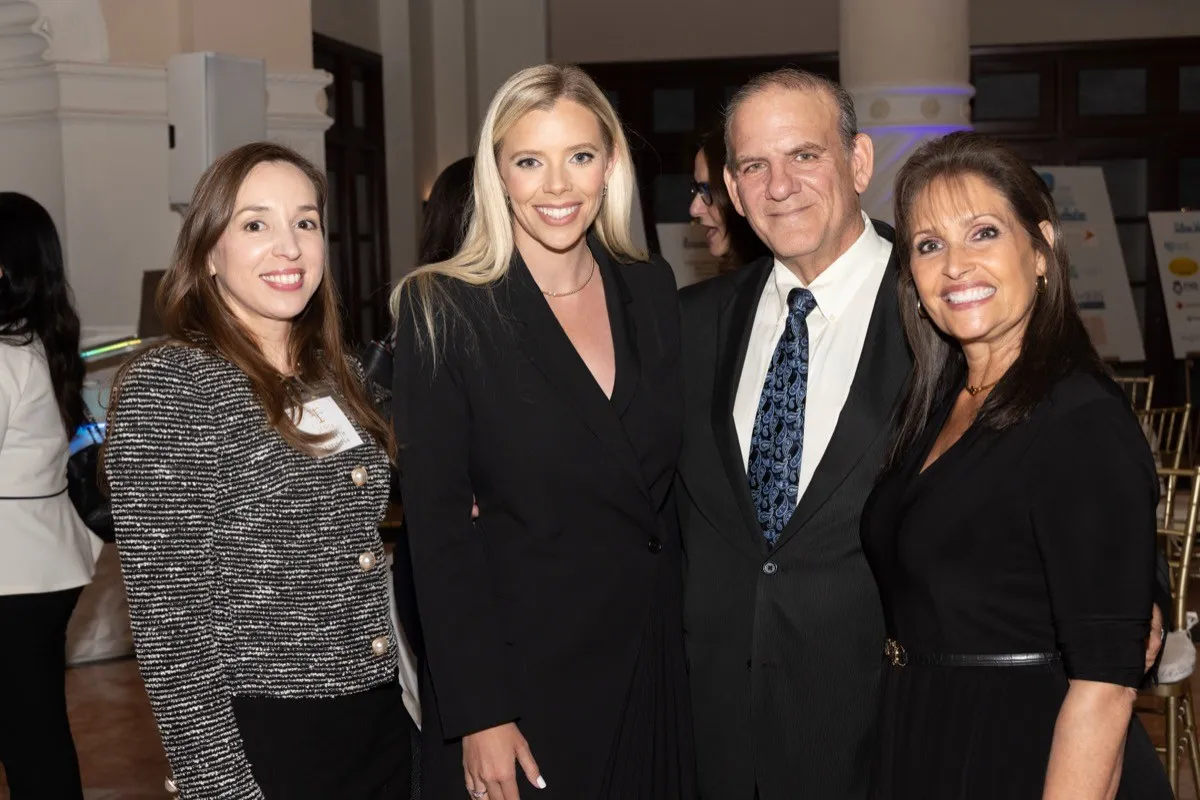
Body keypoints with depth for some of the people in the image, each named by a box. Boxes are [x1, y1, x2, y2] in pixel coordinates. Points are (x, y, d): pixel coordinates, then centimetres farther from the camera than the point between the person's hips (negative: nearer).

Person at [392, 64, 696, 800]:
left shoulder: (652, 290, 2)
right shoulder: (446, 311, -11)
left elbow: (677, 477, 10)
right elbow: (438, 526, -12)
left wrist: (694, 631, 5)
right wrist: (478, 714, -14)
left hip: (654, 663, 4)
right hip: (522, 670, -4)